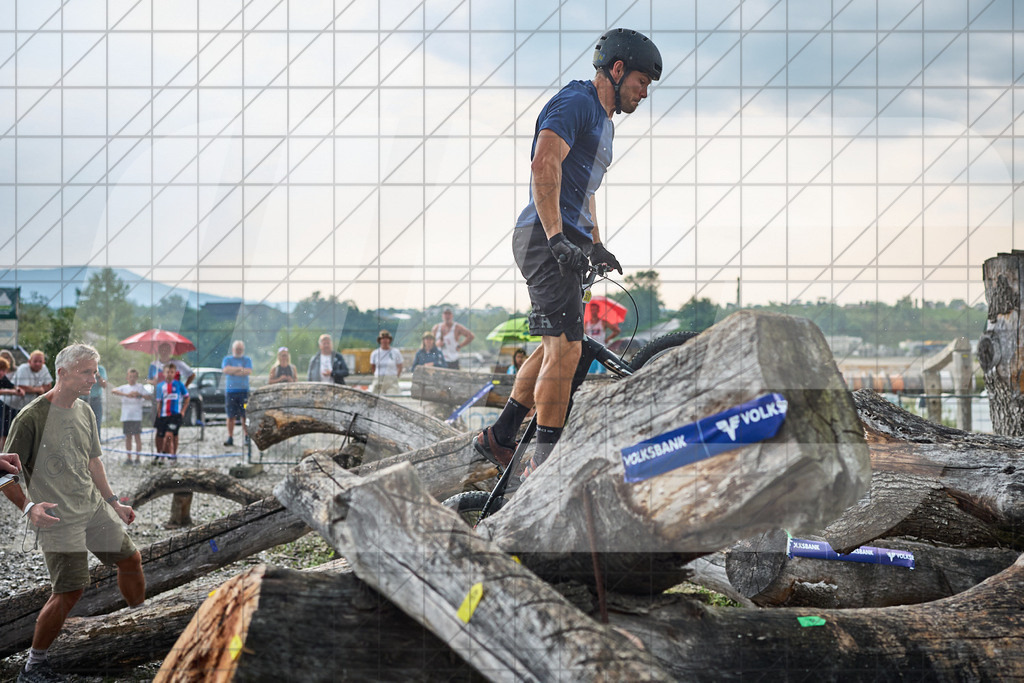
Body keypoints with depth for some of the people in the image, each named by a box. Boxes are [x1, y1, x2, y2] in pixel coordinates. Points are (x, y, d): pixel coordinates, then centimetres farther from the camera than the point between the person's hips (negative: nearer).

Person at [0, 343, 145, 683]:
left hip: (94, 506, 8)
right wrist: (29, 507, -28)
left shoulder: (84, 411, 8)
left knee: (130, 559, 13)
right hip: (58, 519, -8)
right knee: (69, 590, -11)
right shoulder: (31, 418, -16)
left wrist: (113, 503, 20)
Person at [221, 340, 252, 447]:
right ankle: (230, 438, 3)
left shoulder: (247, 360, 10)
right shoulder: (227, 359, 11)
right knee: (231, 416, -1)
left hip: (244, 390, -1)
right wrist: (240, 369, -7)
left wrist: (233, 371, -7)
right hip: (230, 390, 1)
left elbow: (249, 371, -7)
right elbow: (226, 370, -7)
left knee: (245, 415, -5)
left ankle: (246, 437, 1)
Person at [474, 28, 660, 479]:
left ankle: (500, 438, 23)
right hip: (547, 239, -11)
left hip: (565, 243, 11)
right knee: (566, 347, -14)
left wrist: (595, 245, 33)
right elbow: (544, 166, -23)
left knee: (557, 346, 15)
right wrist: (557, 237, -30)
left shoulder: (603, 121, 23)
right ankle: (545, 461, -12)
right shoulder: (575, 103, -10)